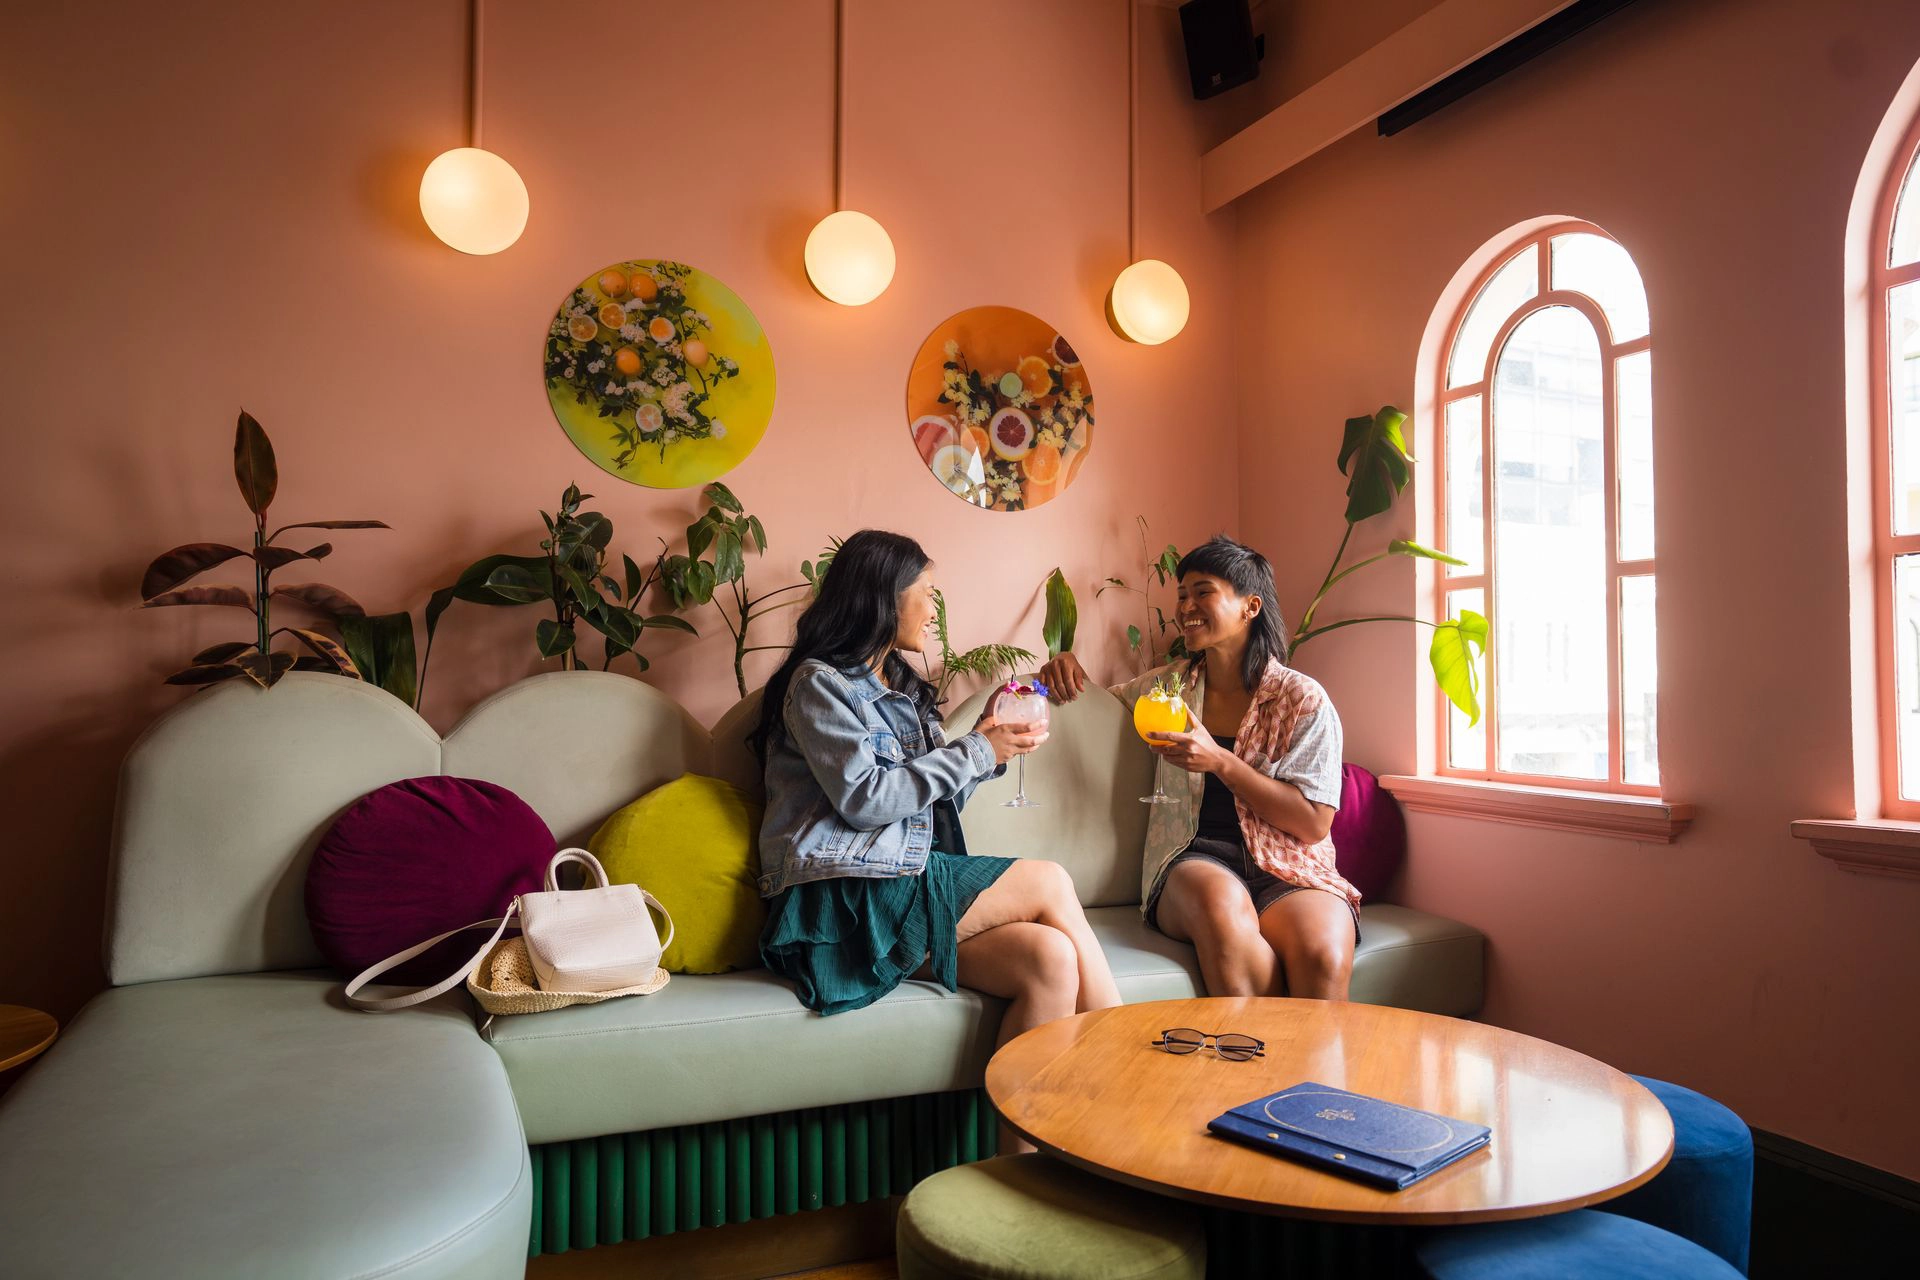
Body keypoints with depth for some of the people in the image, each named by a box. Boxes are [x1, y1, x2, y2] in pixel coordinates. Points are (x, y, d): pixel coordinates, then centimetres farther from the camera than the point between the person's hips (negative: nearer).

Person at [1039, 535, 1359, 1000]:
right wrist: (1068, 670, 9)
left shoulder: (1302, 700, 3)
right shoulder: (1170, 684, 15)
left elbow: (1314, 823, -3)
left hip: (1286, 868, -2)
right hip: (1192, 859, 2)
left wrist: (1219, 761, -12)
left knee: (1324, 957, -36)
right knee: (1220, 901, -36)